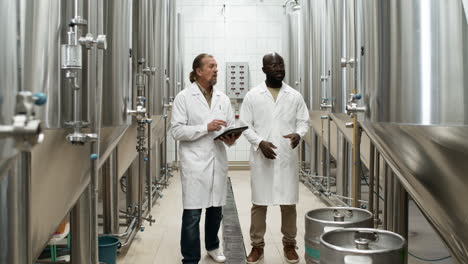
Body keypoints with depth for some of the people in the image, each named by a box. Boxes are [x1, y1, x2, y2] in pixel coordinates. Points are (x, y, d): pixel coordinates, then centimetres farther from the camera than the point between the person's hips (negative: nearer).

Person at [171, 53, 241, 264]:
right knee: (192, 214, -2)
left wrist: (230, 138, -12)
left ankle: (213, 246, 38)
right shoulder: (184, 97, -4)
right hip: (195, 164, -5)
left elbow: (231, 128, 11)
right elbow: (177, 131, -10)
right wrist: (206, 128, -18)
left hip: (218, 162, 5)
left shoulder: (223, 99, 10)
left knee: (216, 210, 16)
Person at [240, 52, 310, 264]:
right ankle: (257, 245, 20)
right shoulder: (252, 96, 0)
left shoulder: (295, 96, 5)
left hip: (287, 158, 1)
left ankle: (289, 244, 25)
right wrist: (260, 142, -15)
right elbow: (245, 126, 0)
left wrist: (299, 134, -14)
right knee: (259, 203, 6)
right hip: (261, 158, -1)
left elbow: (303, 121, 8)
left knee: (288, 203, 8)